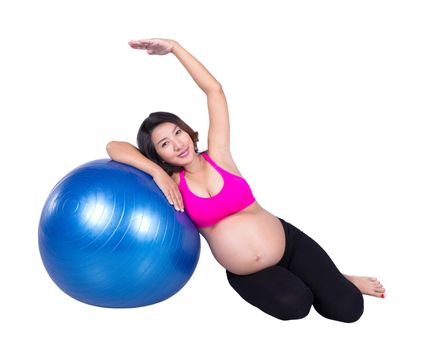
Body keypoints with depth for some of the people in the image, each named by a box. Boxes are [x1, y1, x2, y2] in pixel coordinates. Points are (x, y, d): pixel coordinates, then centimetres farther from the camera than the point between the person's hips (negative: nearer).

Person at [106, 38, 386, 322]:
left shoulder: (218, 156, -6)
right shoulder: (172, 184, -5)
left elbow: (214, 90, -10)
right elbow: (114, 147, -10)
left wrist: (174, 47, -11)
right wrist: (158, 172, -23)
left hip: (288, 241, -1)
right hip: (245, 274, 1)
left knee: (348, 308, -13)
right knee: (294, 305, -27)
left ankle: (340, 281, 22)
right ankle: (291, 280, 7)